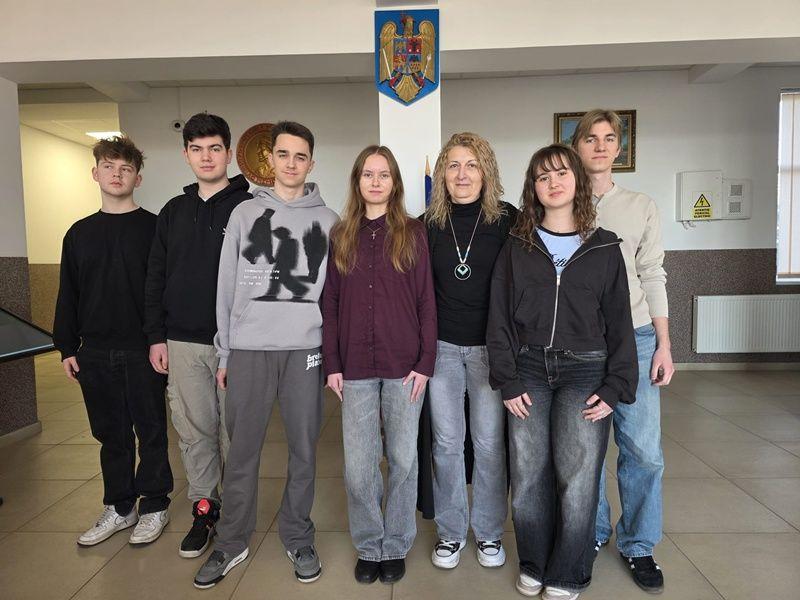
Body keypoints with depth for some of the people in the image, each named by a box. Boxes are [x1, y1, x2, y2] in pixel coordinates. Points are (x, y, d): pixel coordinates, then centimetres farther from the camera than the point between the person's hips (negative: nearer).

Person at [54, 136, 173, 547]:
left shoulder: (154, 228, -2)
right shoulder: (79, 233, 11)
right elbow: (68, 295, 13)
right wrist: (66, 347, 7)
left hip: (143, 351, -4)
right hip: (95, 354, 4)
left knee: (151, 432, 6)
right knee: (111, 435, 13)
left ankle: (154, 507, 21)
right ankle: (119, 508, 28)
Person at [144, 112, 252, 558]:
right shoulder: (174, 212, 13)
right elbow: (157, 278, 13)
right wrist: (157, 336, 7)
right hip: (183, 343, 4)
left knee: (234, 432, 5)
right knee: (194, 431, 11)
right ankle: (205, 509, 26)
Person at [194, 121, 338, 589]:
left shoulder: (327, 220, 6)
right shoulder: (245, 213, 7)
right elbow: (227, 286, 6)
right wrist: (224, 352, 3)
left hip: (305, 348, 0)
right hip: (249, 347, 1)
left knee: (304, 449, 7)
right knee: (242, 451, 8)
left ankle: (298, 537, 25)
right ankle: (232, 542, 25)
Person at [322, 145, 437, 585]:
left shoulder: (412, 233, 2)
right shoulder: (340, 236, 7)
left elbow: (426, 302, -1)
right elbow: (330, 304, 7)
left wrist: (425, 363, -6)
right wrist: (331, 364, 1)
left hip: (404, 365, -1)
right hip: (355, 367, 2)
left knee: (402, 458, 9)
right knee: (358, 463, 7)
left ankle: (396, 546, 28)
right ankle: (368, 546, 28)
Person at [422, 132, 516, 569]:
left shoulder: (508, 221, -3)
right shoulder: (428, 224, 3)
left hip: (490, 347, -1)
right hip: (442, 346, 2)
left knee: (489, 442, 7)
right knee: (446, 442, 9)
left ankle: (489, 531, 27)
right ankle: (450, 531, 27)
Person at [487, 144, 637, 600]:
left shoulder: (604, 248, 5)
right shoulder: (517, 248, 7)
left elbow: (619, 322, 5)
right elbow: (500, 318, 3)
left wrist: (615, 387, -3)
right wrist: (507, 382, -4)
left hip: (585, 370, -1)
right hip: (529, 372, 1)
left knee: (577, 477, -3)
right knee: (528, 478, 3)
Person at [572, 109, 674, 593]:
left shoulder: (642, 208, 10)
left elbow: (652, 277, 8)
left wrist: (664, 344, 2)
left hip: (634, 337, 1)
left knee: (644, 448, 0)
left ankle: (639, 546, 20)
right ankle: (593, 533, 27)